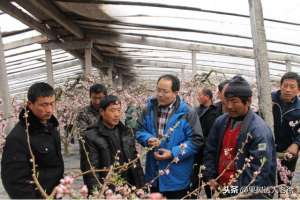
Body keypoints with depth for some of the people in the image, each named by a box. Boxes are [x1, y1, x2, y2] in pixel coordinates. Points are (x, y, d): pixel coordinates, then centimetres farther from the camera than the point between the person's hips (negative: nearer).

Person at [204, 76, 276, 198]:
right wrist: (210, 177, 2)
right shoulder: (220, 122, 2)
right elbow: (209, 151, 11)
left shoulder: (259, 129, -18)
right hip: (221, 189, 6)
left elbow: (260, 169, -20)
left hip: (245, 193, -6)